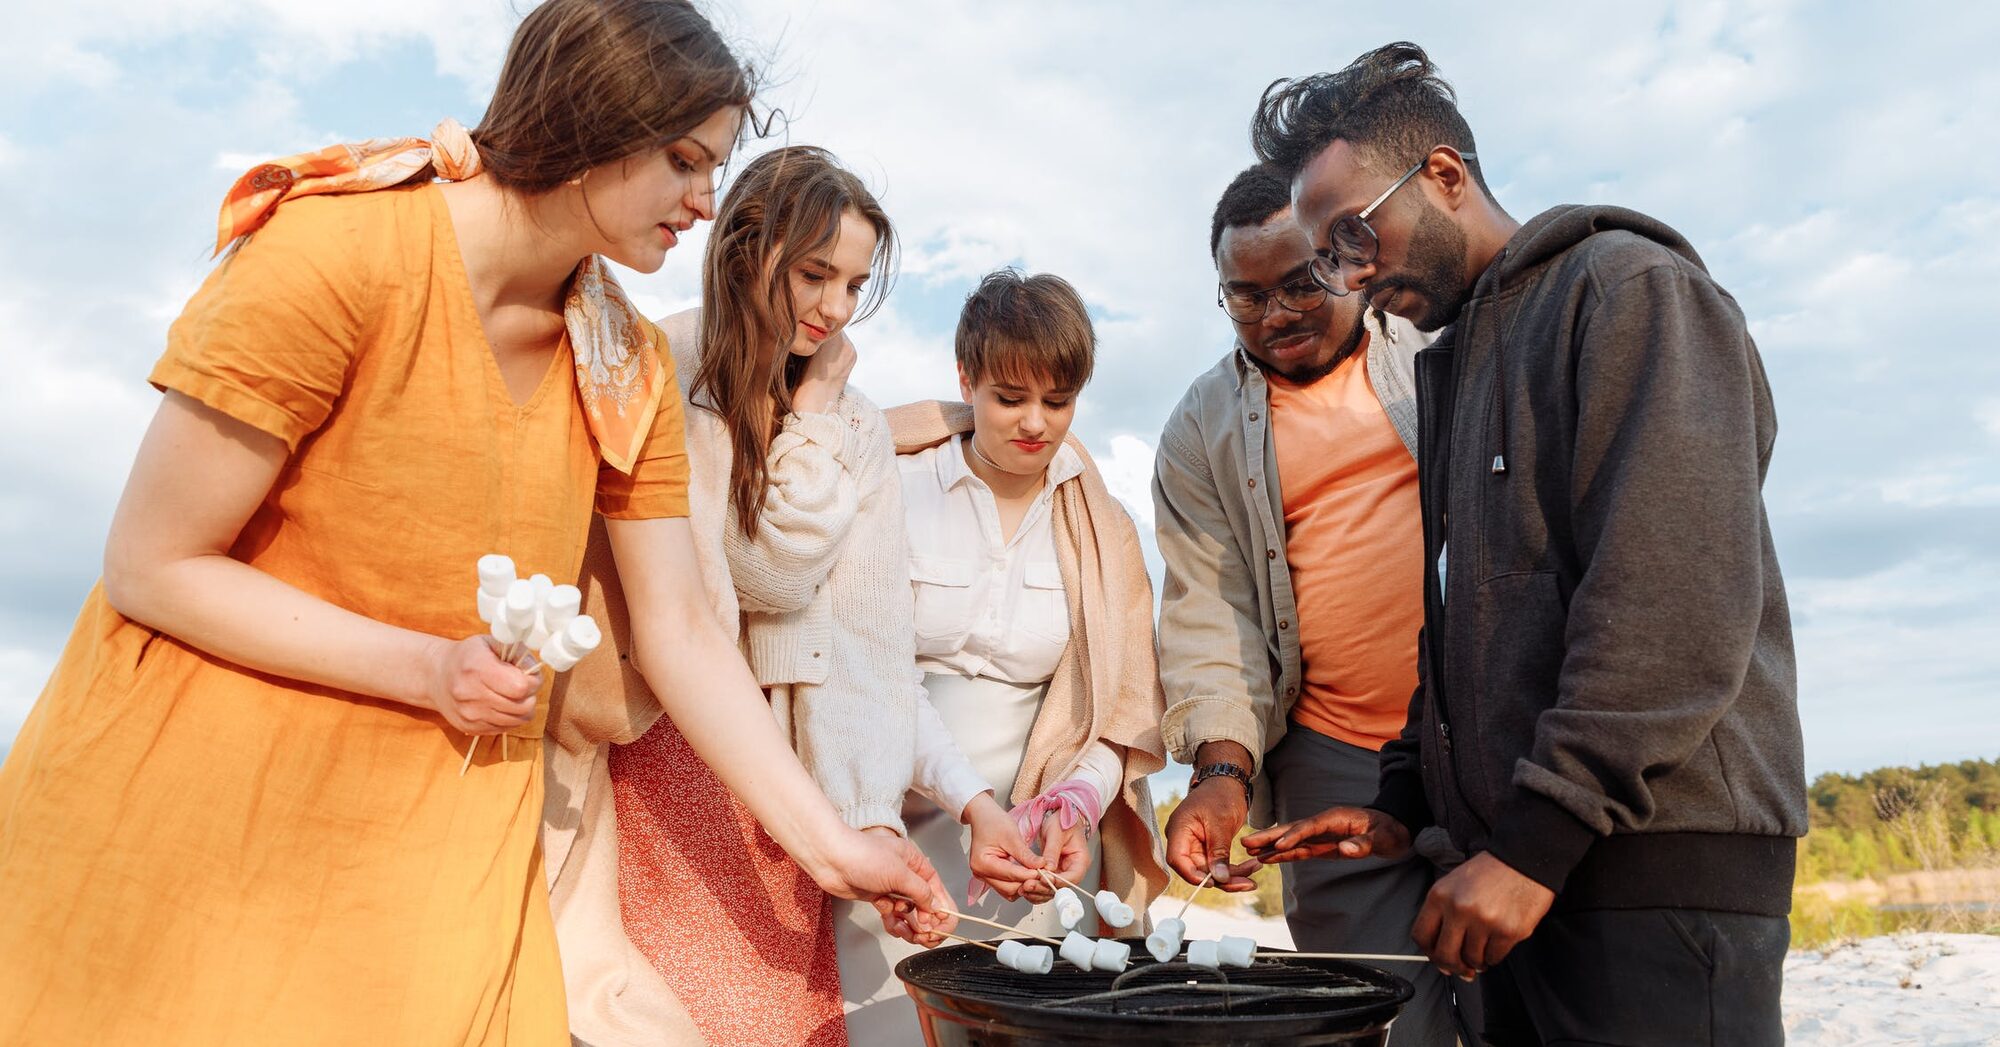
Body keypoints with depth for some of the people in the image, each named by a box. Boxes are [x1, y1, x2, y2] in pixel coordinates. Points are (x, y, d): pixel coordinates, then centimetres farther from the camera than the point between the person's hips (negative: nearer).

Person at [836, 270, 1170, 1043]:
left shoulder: (1099, 524, 5)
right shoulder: (900, 490, -4)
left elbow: (1125, 699, 1)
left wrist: (1078, 803, -17)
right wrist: (972, 802, -22)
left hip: (1034, 839, 2)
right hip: (902, 831, -2)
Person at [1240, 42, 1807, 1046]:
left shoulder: (1625, 287, -5)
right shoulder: (1448, 366, 20)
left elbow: (1677, 598, -17)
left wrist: (1537, 838, -19)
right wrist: (1405, 803, 11)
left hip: (1659, 863, -7)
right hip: (1517, 863, 8)